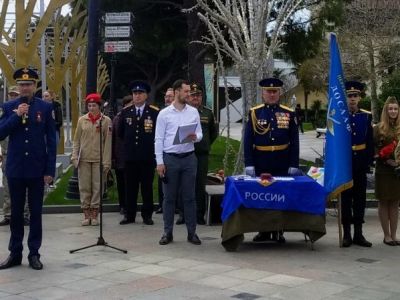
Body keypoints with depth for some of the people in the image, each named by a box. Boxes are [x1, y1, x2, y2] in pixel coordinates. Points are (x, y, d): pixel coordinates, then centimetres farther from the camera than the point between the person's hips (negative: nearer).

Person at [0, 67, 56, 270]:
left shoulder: (45, 107, 1)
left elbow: (51, 140, 0)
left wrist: (50, 170, -5)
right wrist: (16, 116, -15)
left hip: (37, 169, -1)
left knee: (36, 212, 5)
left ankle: (34, 254, 13)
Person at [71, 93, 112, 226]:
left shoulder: (106, 121, 0)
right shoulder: (82, 120, 7)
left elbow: (108, 142, -1)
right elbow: (76, 140, 10)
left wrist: (107, 161, -6)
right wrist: (75, 156, 0)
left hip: (98, 159, -2)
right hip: (84, 159, 2)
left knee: (97, 187, 1)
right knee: (84, 187, 3)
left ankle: (94, 215, 9)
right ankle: (86, 215, 10)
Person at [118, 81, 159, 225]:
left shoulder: (154, 112, -2)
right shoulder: (126, 112, 8)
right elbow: (120, 132, 17)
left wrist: (149, 143, 6)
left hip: (148, 156, -2)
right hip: (130, 156, 2)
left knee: (147, 186, 4)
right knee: (130, 187, 6)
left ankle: (147, 215, 13)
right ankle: (129, 215, 14)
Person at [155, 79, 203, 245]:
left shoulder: (193, 112, 7)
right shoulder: (164, 113, -1)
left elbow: (200, 134, 10)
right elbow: (159, 139, -2)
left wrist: (195, 137, -15)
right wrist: (159, 162, -7)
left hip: (189, 157, 2)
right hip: (170, 158, -2)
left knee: (189, 197, 5)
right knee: (169, 197, 4)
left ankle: (192, 232, 11)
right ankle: (167, 232, 13)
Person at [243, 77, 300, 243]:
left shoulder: (289, 114, 3)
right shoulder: (254, 113, 1)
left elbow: (294, 141, 2)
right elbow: (248, 141, -2)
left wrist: (294, 165, -4)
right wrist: (249, 164, -9)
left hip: (282, 164, 0)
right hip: (261, 164, 0)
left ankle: (278, 231, 17)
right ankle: (263, 231, 18)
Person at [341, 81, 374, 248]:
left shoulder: (367, 116, 5)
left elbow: (370, 142, 6)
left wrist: (369, 161, -1)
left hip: (360, 163, 2)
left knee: (360, 197, 6)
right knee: (346, 197, 3)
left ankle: (358, 234, 14)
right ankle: (347, 234, 9)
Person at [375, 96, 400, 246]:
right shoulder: (378, 129, -2)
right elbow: (373, 150, -4)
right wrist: (387, 160, -14)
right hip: (383, 171, -2)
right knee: (384, 202, 4)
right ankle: (386, 235, 12)